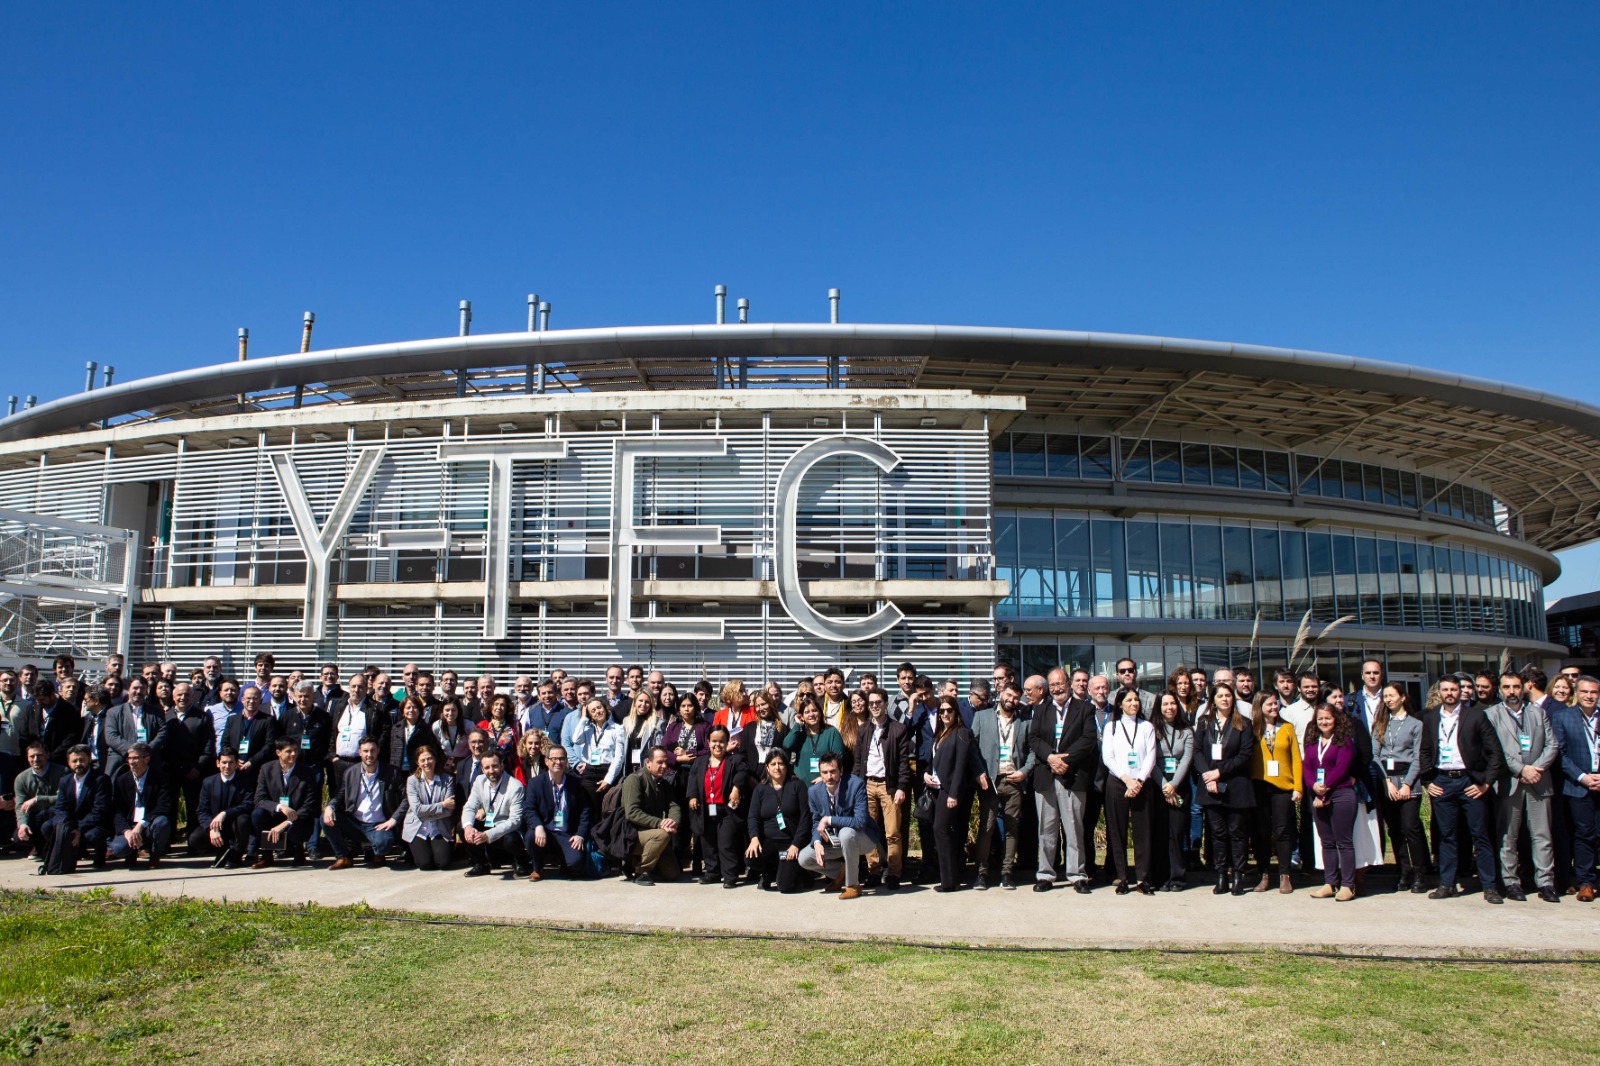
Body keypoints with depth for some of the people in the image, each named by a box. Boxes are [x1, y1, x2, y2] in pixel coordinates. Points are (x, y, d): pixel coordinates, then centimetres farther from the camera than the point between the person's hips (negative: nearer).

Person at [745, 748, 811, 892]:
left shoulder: (797, 786, 2)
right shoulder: (760, 789, 11)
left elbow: (805, 817, -4)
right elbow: (753, 817, 1)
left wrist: (796, 844, -14)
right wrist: (754, 838, -20)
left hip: (791, 843, -3)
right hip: (769, 842, 3)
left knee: (786, 886, -19)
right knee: (751, 857, -30)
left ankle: (791, 869, 18)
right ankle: (770, 874, 5)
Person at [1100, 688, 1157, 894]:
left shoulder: (1147, 727, 11)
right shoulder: (1111, 727, 9)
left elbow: (1150, 757, 2)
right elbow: (1107, 757, 0)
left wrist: (1139, 781, -11)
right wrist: (1127, 780, -11)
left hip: (1142, 784, 0)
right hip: (1117, 783, 0)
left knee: (1142, 831, -2)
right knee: (1118, 832, 1)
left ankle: (1143, 878, 4)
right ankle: (1122, 878, 6)